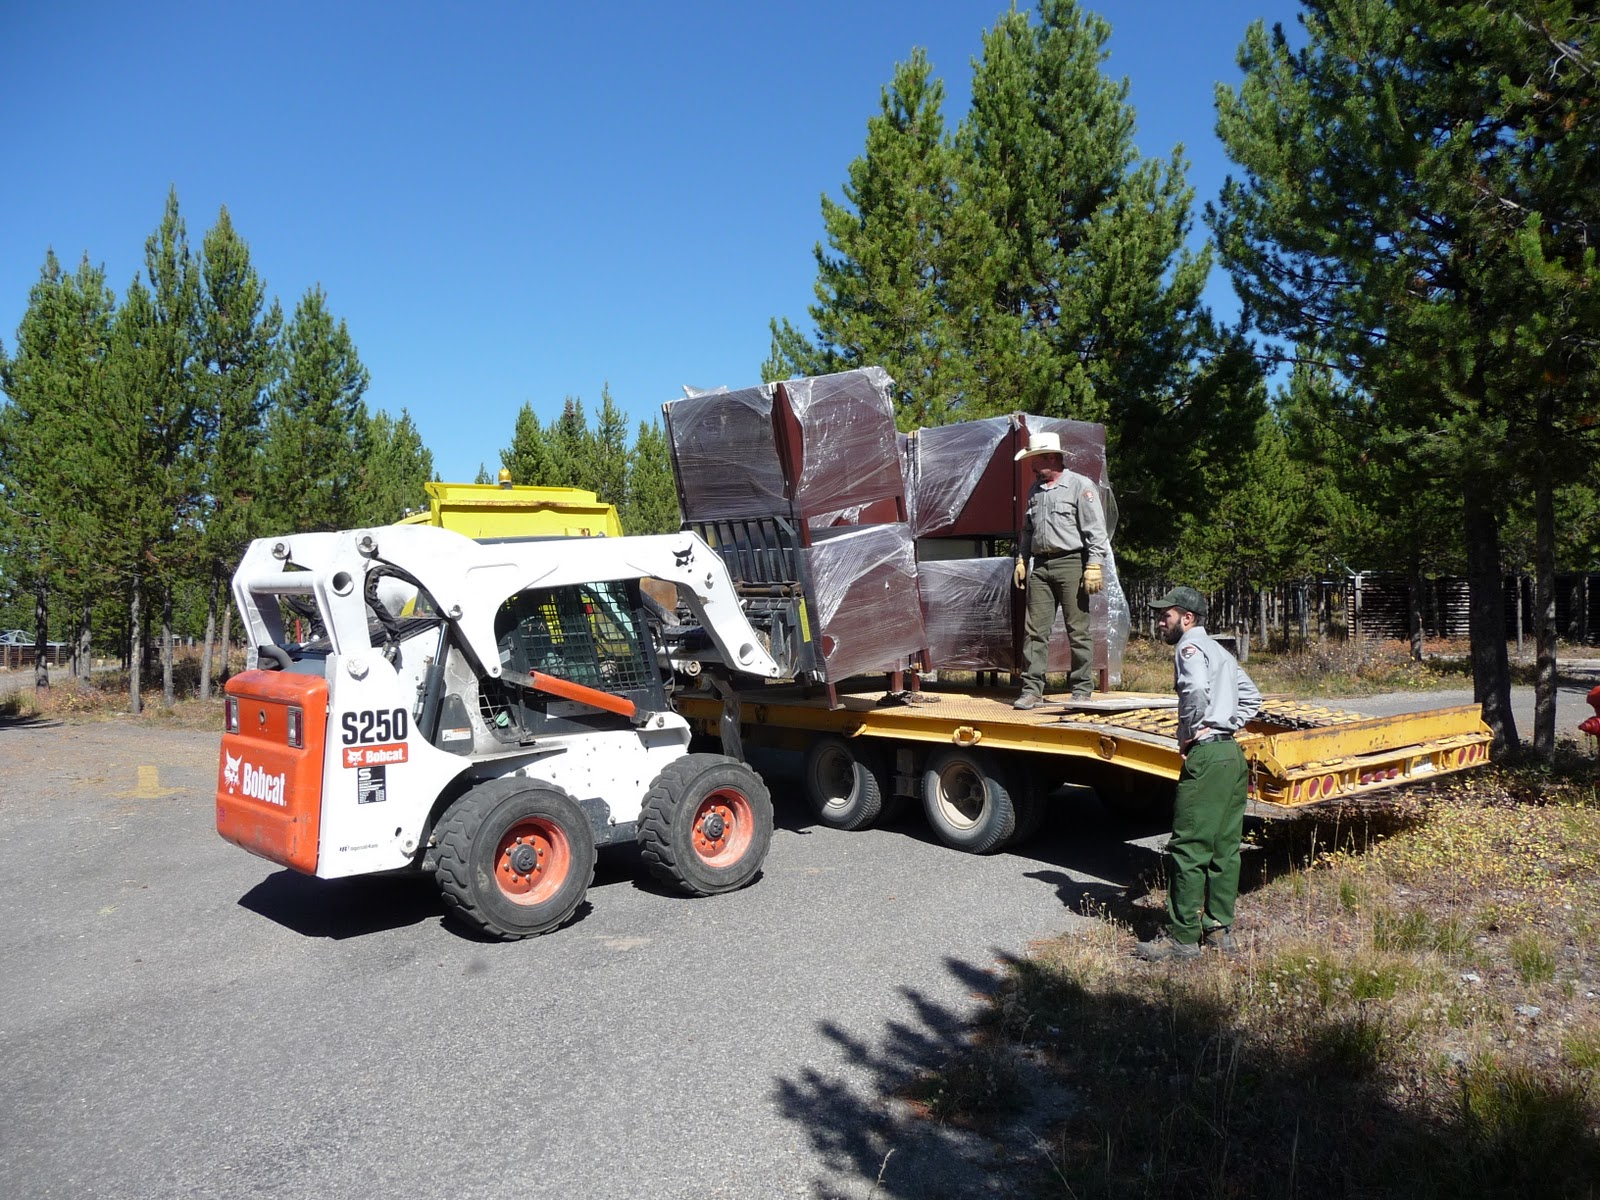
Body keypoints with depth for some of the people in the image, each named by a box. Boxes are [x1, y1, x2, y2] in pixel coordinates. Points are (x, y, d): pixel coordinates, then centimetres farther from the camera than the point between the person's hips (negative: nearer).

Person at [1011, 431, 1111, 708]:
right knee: (1034, 629, 0)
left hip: (1071, 563, -6)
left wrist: (1094, 566, -14)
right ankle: (1032, 690, 3)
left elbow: (1095, 530, -7)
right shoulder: (1035, 490, 18)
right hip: (1040, 566, 6)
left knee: (1077, 631, -1)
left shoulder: (1080, 485, -3)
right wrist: (1021, 561, 18)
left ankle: (1082, 691, 7)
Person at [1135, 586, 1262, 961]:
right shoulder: (1219, 651, 22)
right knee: (1224, 846, 12)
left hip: (1206, 757, -10)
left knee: (1188, 848, -6)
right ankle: (1219, 929, 17)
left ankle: (1182, 937, -3)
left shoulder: (1190, 646, -7)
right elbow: (1251, 697, 28)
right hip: (1233, 753, 10)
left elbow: (1196, 689, -27)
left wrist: (1190, 732, -15)